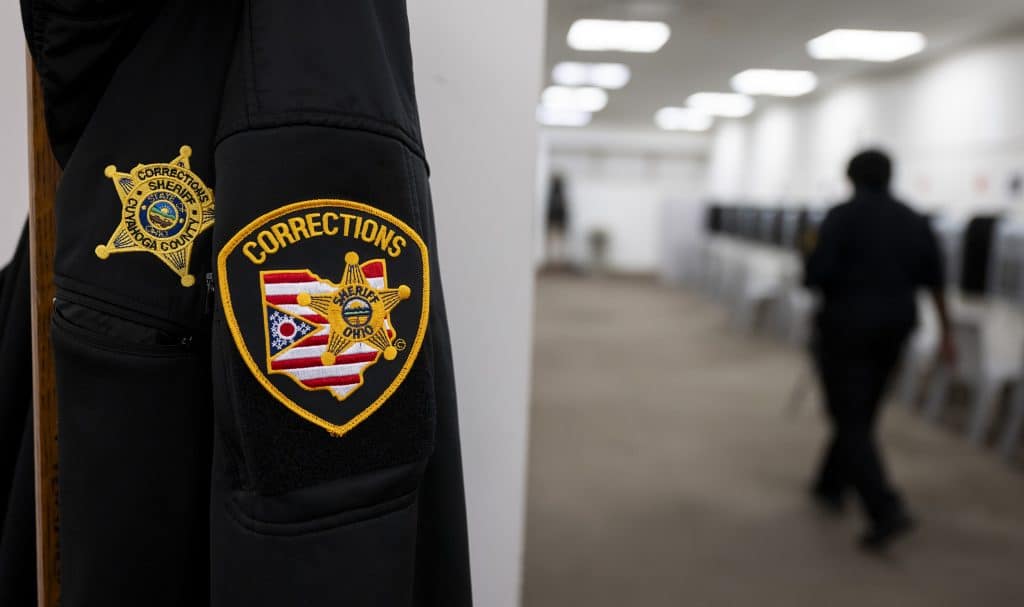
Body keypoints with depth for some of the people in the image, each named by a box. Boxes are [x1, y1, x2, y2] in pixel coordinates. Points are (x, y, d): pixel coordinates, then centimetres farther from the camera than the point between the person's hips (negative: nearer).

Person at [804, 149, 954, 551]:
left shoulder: (843, 217, -11)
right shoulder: (914, 221, 7)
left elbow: (818, 275, -20)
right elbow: (935, 281, 7)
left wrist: (809, 274, 3)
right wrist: (946, 333, 12)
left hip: (847, 326, -6)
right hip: (894, 326, 6)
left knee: (851, 421, -2)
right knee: (862, 412, 19)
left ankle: (887, 511, -14)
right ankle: (831, 487, 32)